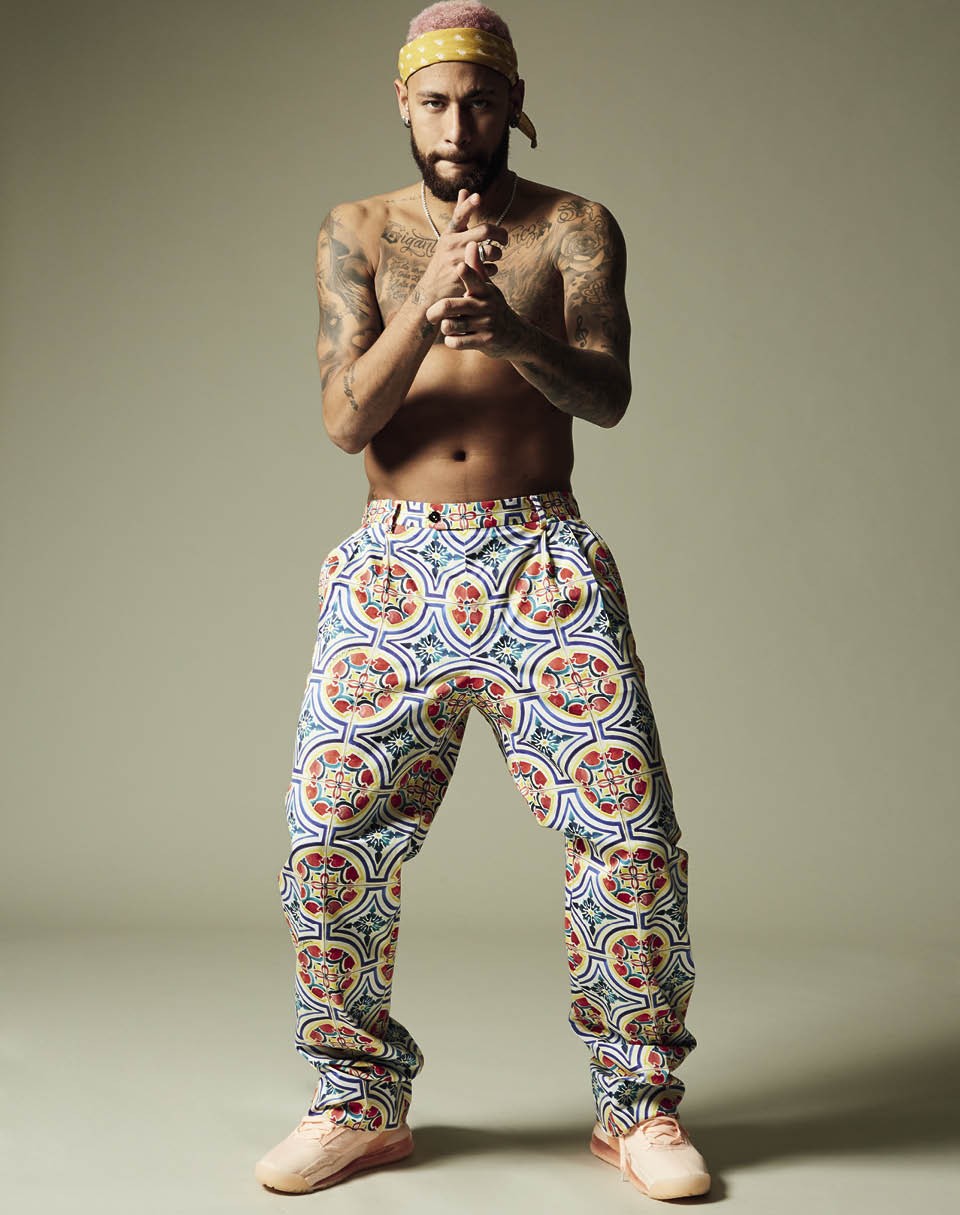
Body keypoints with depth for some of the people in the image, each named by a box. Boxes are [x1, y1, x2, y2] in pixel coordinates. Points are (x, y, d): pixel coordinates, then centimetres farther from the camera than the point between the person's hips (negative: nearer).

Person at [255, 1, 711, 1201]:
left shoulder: (576, 229, 7)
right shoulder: (358, 234, 10)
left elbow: (607, 394, -8)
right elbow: (345, 418, -2)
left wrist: (515, 336, -29)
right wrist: (427, 306, -19)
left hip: (545, 562, -1)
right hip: (395, 565, 1)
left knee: (629, 824, -8)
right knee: (330, 832, -4)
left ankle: (638, 1106, 10)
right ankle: (360, 1105, 14)